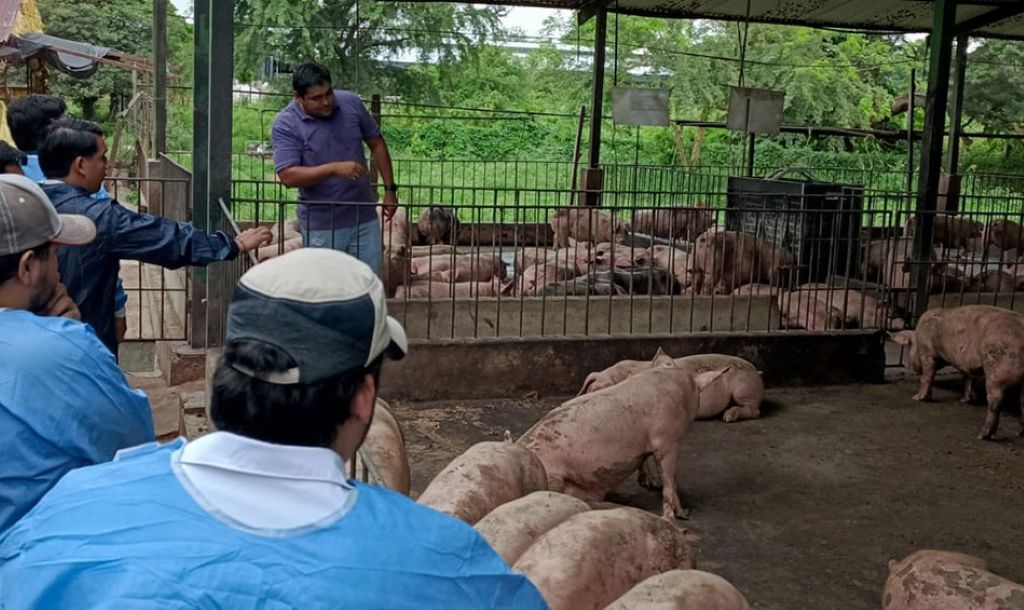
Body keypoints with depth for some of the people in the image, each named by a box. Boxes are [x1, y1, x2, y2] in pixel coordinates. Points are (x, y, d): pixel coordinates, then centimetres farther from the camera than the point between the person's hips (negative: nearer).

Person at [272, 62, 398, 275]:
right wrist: (334, 168, -29)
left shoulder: (351, 103, -2)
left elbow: (377, 144, 9)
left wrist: (390, 188, 6)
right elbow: (288, 176, -21)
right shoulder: (286, 125, -13)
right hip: (321, 227, -3)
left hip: (365, 219, 3)